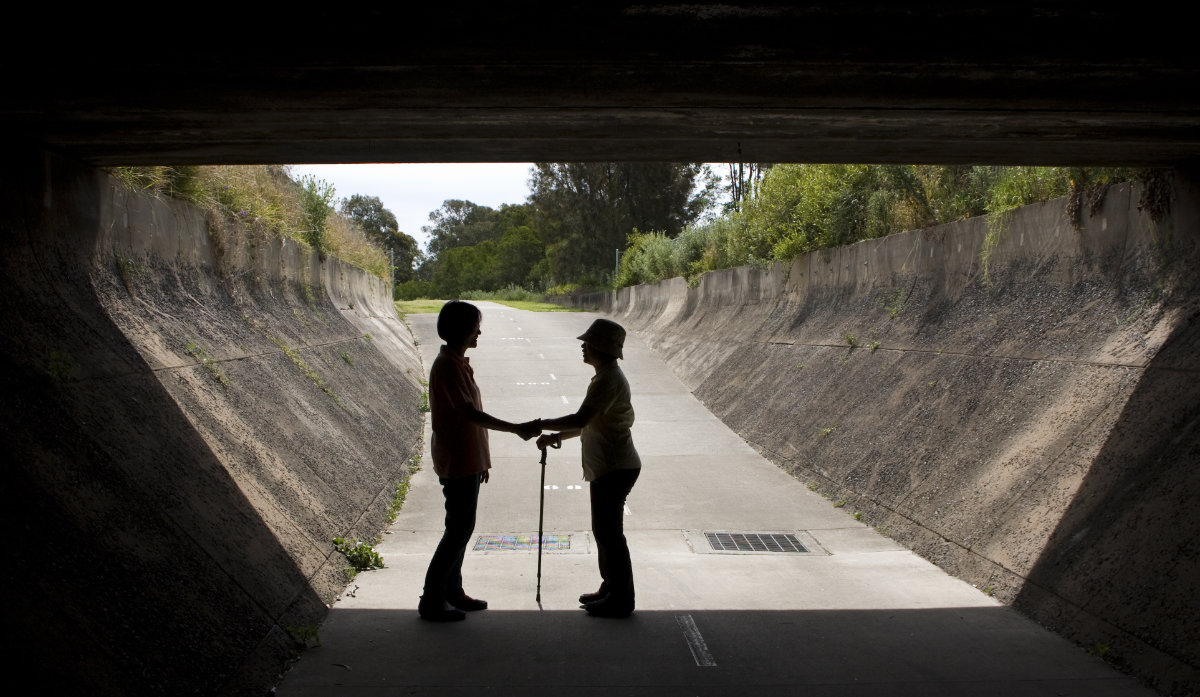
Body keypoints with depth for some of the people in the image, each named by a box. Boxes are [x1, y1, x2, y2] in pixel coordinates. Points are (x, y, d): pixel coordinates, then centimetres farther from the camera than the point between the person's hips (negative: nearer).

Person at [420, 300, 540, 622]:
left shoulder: (459, 363, 13)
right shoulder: (447, 366, -19)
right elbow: (470, 413, -25)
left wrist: (481, 459, 20)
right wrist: (516, 428, -24)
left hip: (468, 460, 10)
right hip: (457, 462, -10)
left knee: (462, 527, 14)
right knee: (459, 529, -5)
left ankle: (452, 590, 24)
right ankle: (431, 599, 2)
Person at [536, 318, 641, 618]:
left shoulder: (608, 380, -19)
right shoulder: (606, 377, 15)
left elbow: (581, 419, -27)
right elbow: (590, 424, 21)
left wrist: (541, 425, -17)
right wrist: (556, 437, 13)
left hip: (614, 468, -11)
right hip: (608, 467, 11)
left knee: (609, 532, -4)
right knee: (604, 529, 18)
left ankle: (621, 599, 4)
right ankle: (611, 590, 28)